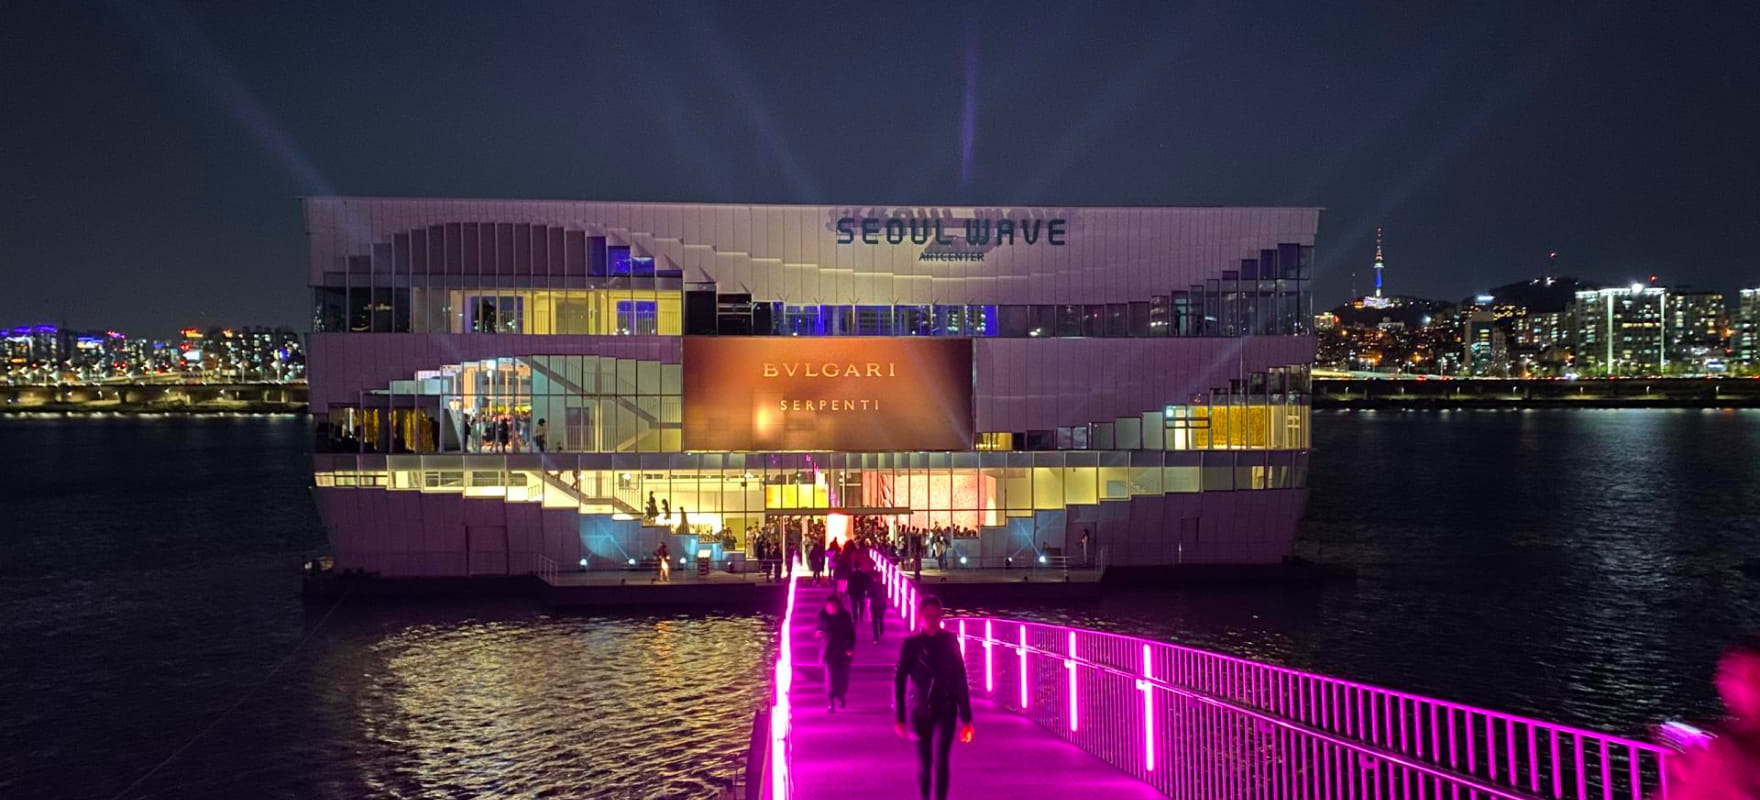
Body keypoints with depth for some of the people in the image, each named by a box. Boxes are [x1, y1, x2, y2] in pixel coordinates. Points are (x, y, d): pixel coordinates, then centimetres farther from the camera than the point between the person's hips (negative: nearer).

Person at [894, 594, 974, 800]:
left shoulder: (949, 641, 0)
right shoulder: (911, 643, -3)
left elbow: (960, 680, 4)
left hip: (945, 710, 0)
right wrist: (900, 717, -9)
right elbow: (899, 680, -4)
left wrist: (966, 718, 4)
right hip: (919, 710, 0)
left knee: (940, 761, -13)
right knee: (924, 763, 10)